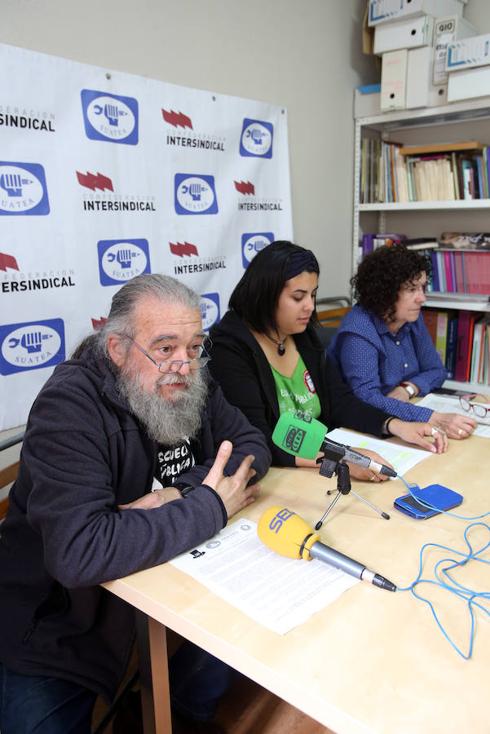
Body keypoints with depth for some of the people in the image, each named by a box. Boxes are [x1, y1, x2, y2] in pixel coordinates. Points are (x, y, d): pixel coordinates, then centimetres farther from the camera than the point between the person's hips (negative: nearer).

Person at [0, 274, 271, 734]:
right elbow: (79, 554, -36)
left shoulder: (188, 385, -6)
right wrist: (209, 506, -28)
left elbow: (253, 446, -4)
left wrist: (178, 495, -22)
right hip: (59, 630, -5)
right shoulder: (69, 406, -27)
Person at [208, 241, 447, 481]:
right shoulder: (228, 350, -17)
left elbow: (341, 402, 8)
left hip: (315, 471, 6)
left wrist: (397, 426, -6)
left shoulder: (304, 336, 6)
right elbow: (257, 441, -25)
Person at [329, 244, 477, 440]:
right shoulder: (358, 332, -21)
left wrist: (408, 389, -12)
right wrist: (435, 419, -37)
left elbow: (436, 370, 9)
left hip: (399, 425, 6)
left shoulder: (412, 318, 1)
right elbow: (366, 399, -31)